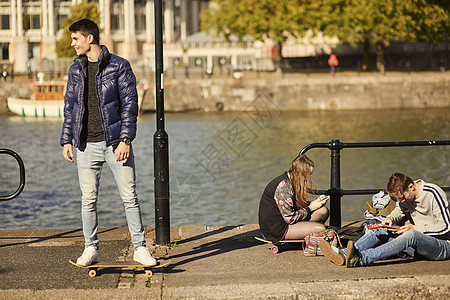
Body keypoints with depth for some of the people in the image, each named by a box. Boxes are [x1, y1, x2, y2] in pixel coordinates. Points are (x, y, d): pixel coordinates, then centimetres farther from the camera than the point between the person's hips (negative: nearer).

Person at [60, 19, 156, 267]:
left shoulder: (119, 66, -3)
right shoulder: (76, 69, 11)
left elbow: (130, 104, -6)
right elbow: (69, 106, 16)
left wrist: (126, 139, -14)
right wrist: (66, 140, 8)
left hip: (115, 142, -4)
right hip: (86, 145, 4)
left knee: (129, 197, -1)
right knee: (88, 199, 5)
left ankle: (140, 248, 7)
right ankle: (91, 248, 17)